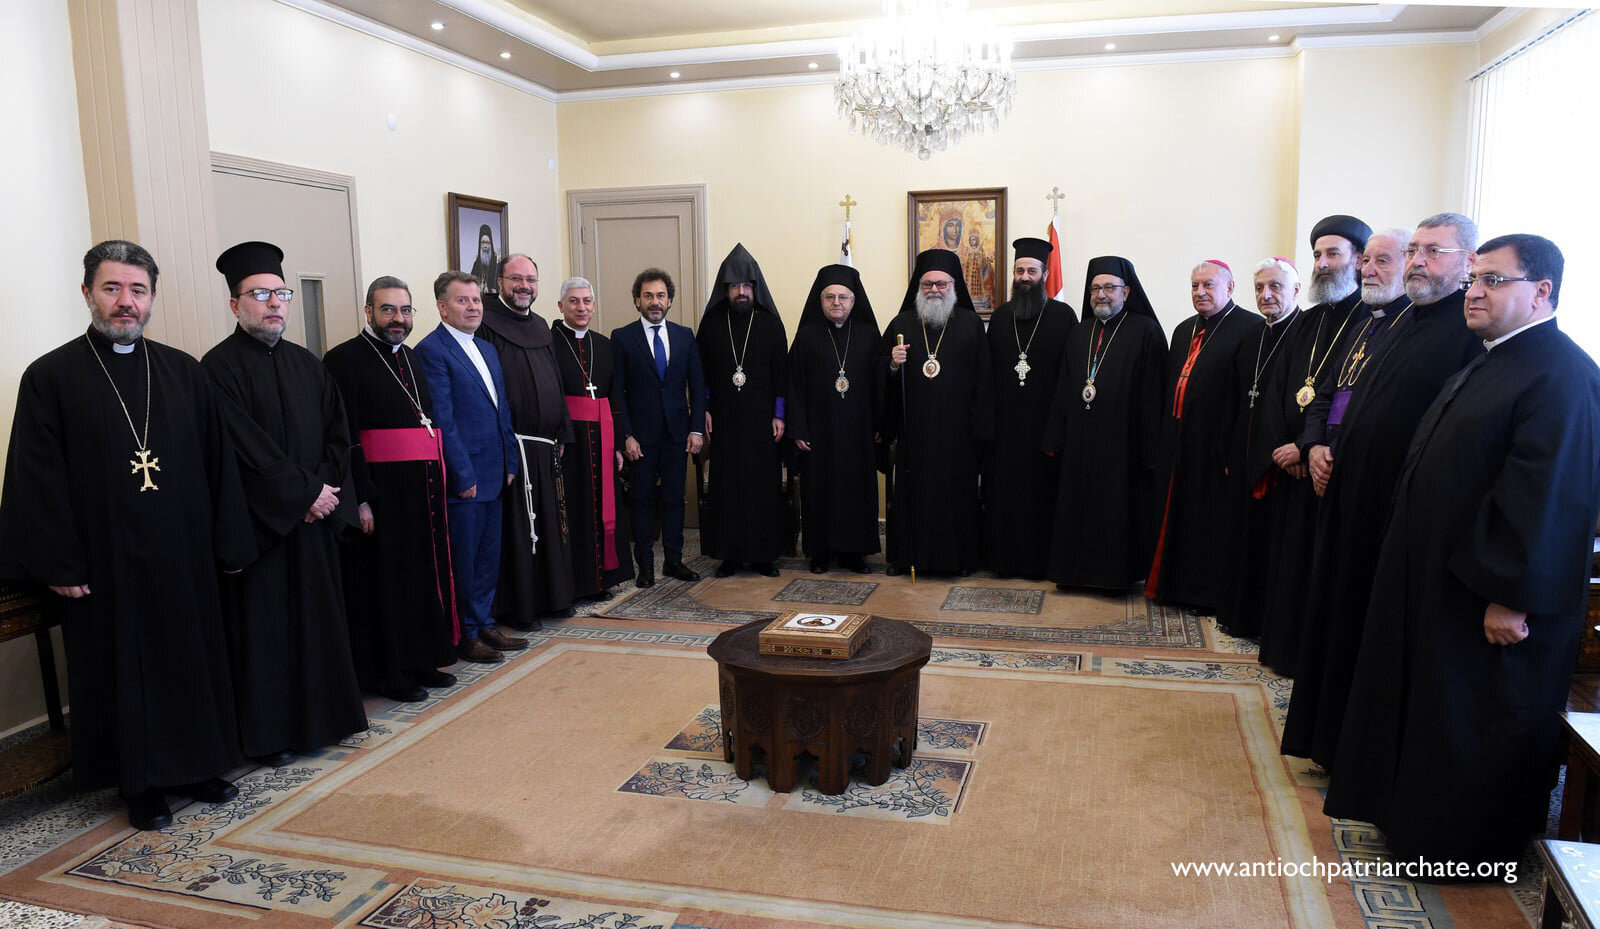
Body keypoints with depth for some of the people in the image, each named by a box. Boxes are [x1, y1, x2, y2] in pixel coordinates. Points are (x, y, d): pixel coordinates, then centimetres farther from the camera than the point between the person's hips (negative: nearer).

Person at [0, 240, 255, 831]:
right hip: (104, 563, -3)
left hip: (183, 557, 3)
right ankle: (141, 784, 23)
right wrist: (57, 564, -11)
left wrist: (229, 544, 2)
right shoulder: (51, 377, -3)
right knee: (123, 671, 8)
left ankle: (197, 766, 29)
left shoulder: (185, 374, 5)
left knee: (193, 660, 12)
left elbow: (219, 464, 5)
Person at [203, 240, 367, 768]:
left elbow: (338, 432, 7)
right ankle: (270, 733, 14)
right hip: (261, 520, -6)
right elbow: (247, 448, -16)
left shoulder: (308, 365, 12)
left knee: (320, 616, 12)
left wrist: (326, 488, -8)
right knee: (266, 624, 2)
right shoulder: (220, 368, -9)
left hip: (315, 515, 6)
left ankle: (324, 715, 24)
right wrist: (305, 491, -14)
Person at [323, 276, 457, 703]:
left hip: (423, 488, 8)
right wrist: (361, 499, -21)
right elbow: (345, 437, -16)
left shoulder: (412, 359, 14)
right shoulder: (344, 359, -9)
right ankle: (386, 672, 15)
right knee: (384, 582, 2)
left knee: (423, 575, 14)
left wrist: (436, 483, 11)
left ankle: (420, 659, 27)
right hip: (379, 491, -7)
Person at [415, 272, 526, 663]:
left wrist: (510, 463, 11)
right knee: (463, 560, 3)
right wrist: (463, 475, -16)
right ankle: (465, 635, 15)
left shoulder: (488, 350, 15)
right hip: (462, 477, -8)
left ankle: (484, 624, 26)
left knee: (488, 556, 15)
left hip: (493, 474, 8)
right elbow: (443, 420, -15)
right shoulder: (432, 350, -11)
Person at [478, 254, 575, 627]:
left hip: (545, 446, 8)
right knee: (515, 526, -2)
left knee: (550, 523, 14)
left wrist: (562, 433, 15)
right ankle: (516, 607, 8)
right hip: (509, 444, -8)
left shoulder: (540, 327, 16)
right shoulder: (486, 324, -8)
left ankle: (551, 596, 25)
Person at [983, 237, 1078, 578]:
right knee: (1002, 488, 5)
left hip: (1045, 421, -3)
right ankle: (1003, 555, 17)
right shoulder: (1000, 316, 10)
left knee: (1040, 489, 2)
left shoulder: (1063, 315, -1)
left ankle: (1038, 558, 14)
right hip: (1004, 421, 3)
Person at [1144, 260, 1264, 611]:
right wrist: (1164, 442, 13)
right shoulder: (1184, 330, 16)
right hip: (1179, 445, 8)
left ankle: (1210, 593, 14)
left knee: (1211, 522, 2)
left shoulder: (1251, 328, -10)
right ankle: (1176, 585, 26)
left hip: (1216, 447, -7)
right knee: (1177, 514, 14)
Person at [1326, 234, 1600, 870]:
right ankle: (1416, 809, 35)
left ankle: (1476, 842, 22)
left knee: (1478, 724, 5)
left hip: (1492, 600, -10)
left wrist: (1511, 595, -25)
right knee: (1431, 706, 20)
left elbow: (1548, 495, -25)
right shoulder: (1490, 363, 13)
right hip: (1438, 577, 10)